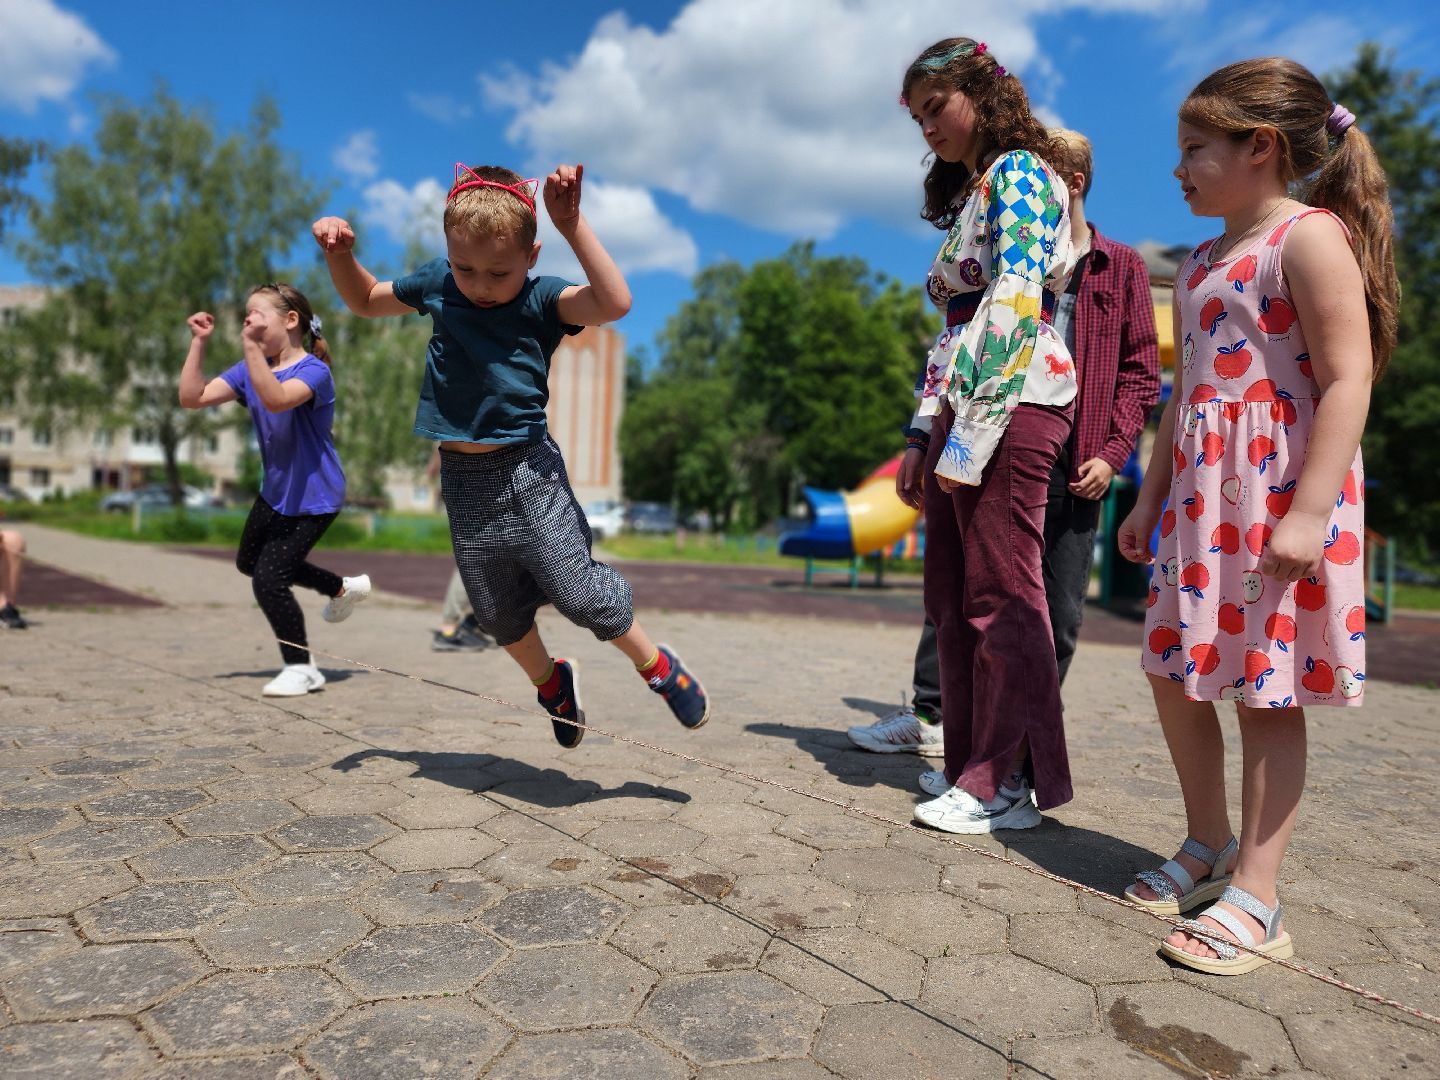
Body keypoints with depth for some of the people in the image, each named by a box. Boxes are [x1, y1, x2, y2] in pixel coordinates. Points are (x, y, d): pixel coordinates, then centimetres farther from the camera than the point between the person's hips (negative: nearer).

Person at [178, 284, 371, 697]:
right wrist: (199, 342, -8)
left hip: (313, 496, -10)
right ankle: (343, 588, 38)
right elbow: (192, 397, -4)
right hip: (276, 491, 10)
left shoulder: (313, 370, -21)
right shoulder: (250, 369, 2)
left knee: (269, 580, -12)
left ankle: (301, 668, 8)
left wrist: (251, 346, -45)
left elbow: (276, 399, -42)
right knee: (249, 562, 27)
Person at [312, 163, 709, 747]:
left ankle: (656, 665, 16)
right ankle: (551, 682, 42)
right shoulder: (437, 285, 5)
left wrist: (573, 225, -30)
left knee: (578, 590, -9)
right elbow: (365, 300, 21)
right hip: (464, 481, 5)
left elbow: (614, 303, -27)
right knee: (498, 614, 15)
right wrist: (340, 254, 2)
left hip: (527, 471, -5)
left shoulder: (541, 300, -9)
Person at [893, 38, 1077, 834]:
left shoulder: (1018, 172, -2)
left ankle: (1011, 783, 5)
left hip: (1014, 404, -9)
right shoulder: (968, 195, 25)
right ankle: (974, 763, 20)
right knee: (952, 597, 9)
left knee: (1001, 596, -6)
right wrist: (923, 434, 13)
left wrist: (970, 437, -20)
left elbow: (1014, 306, -16)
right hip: (959, 408, 9)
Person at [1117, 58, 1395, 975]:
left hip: (1280, 492, -9)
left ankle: (1254, 899, 9)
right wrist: (1151, 497, 18)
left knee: (1269, 693, -2)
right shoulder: (1201, 264, 18)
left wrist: (1309, 513, -24)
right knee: (1177, 674, 12)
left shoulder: (1310, 235, -8)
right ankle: (1209, 848, 30)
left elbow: (1348, 382, -16)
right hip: (1202, 496, 9)